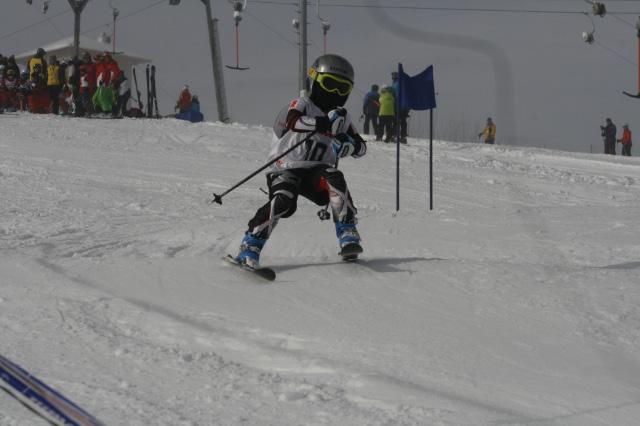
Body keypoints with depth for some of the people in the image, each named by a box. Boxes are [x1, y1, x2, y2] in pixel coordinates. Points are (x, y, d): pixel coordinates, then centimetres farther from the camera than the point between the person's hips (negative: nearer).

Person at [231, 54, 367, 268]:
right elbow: (293, 121, -26)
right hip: (287, 168, -4)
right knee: (283, 201, -31)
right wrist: (326, 124, -41)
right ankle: (250, 247, -26)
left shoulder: (343, 118, 15)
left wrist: (350, 144, -9)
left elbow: (361, 146, 17)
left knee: (334, 179, -29)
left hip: (316, 171, 4)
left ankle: (348, 235, -23)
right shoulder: (302, 104, -3)